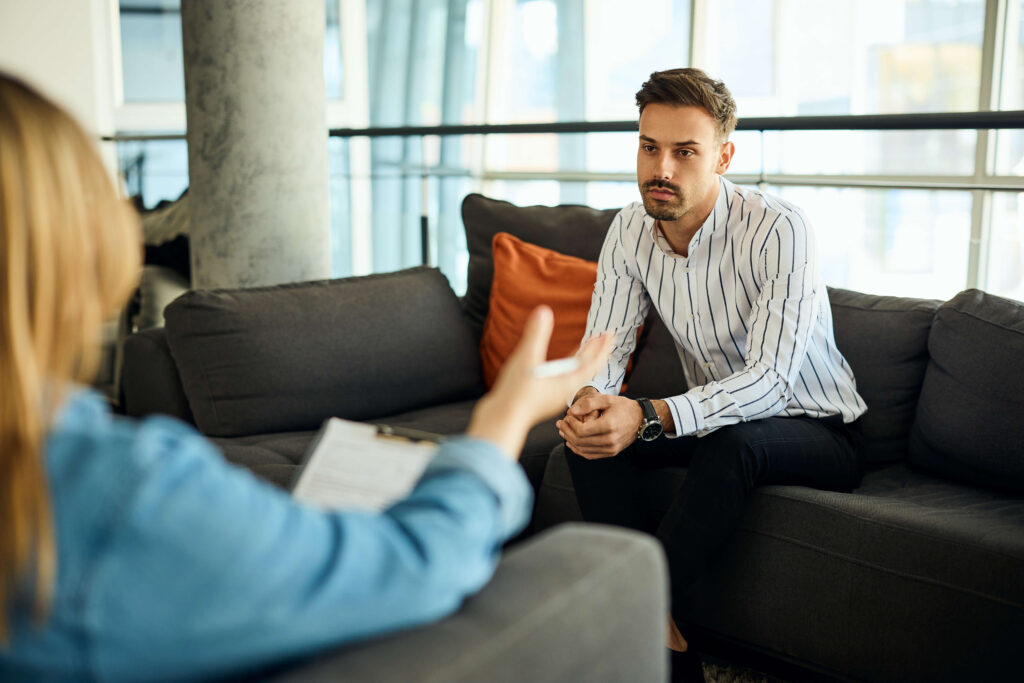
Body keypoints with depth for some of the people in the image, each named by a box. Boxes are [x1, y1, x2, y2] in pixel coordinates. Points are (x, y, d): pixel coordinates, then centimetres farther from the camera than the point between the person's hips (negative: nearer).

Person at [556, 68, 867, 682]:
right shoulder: (631, 230, -6)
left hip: (817, 430, -5)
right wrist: (588, 399, -31)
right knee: (592, 434, -19)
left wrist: (650, 418, -47)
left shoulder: (779, 230, -25)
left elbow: (770, 379, -32)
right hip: (715, 418, 6)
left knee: (729, 441, -38)